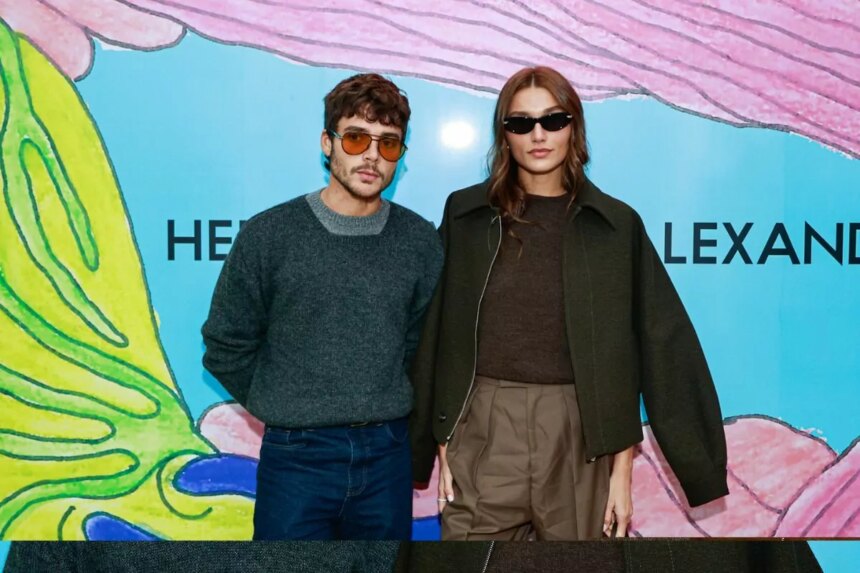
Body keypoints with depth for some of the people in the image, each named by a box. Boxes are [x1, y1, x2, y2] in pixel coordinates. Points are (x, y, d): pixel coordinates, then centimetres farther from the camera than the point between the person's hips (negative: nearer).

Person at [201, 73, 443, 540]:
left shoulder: (420, 241, 1)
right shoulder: (268, 235, -6)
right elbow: (227, 348, 2)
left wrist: (382, 410, 9)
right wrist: (286, 408, 5)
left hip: (387, 454, 3)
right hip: (297, 456, -2)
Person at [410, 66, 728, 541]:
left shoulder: (616, 224, 2)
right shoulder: (466, 214, 4)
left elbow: (636, 352, 3)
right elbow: (440, 338, 5)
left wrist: (622, 469, 0)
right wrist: (443, 448, 2)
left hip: (578, 436, 0)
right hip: (483, 433, 0)